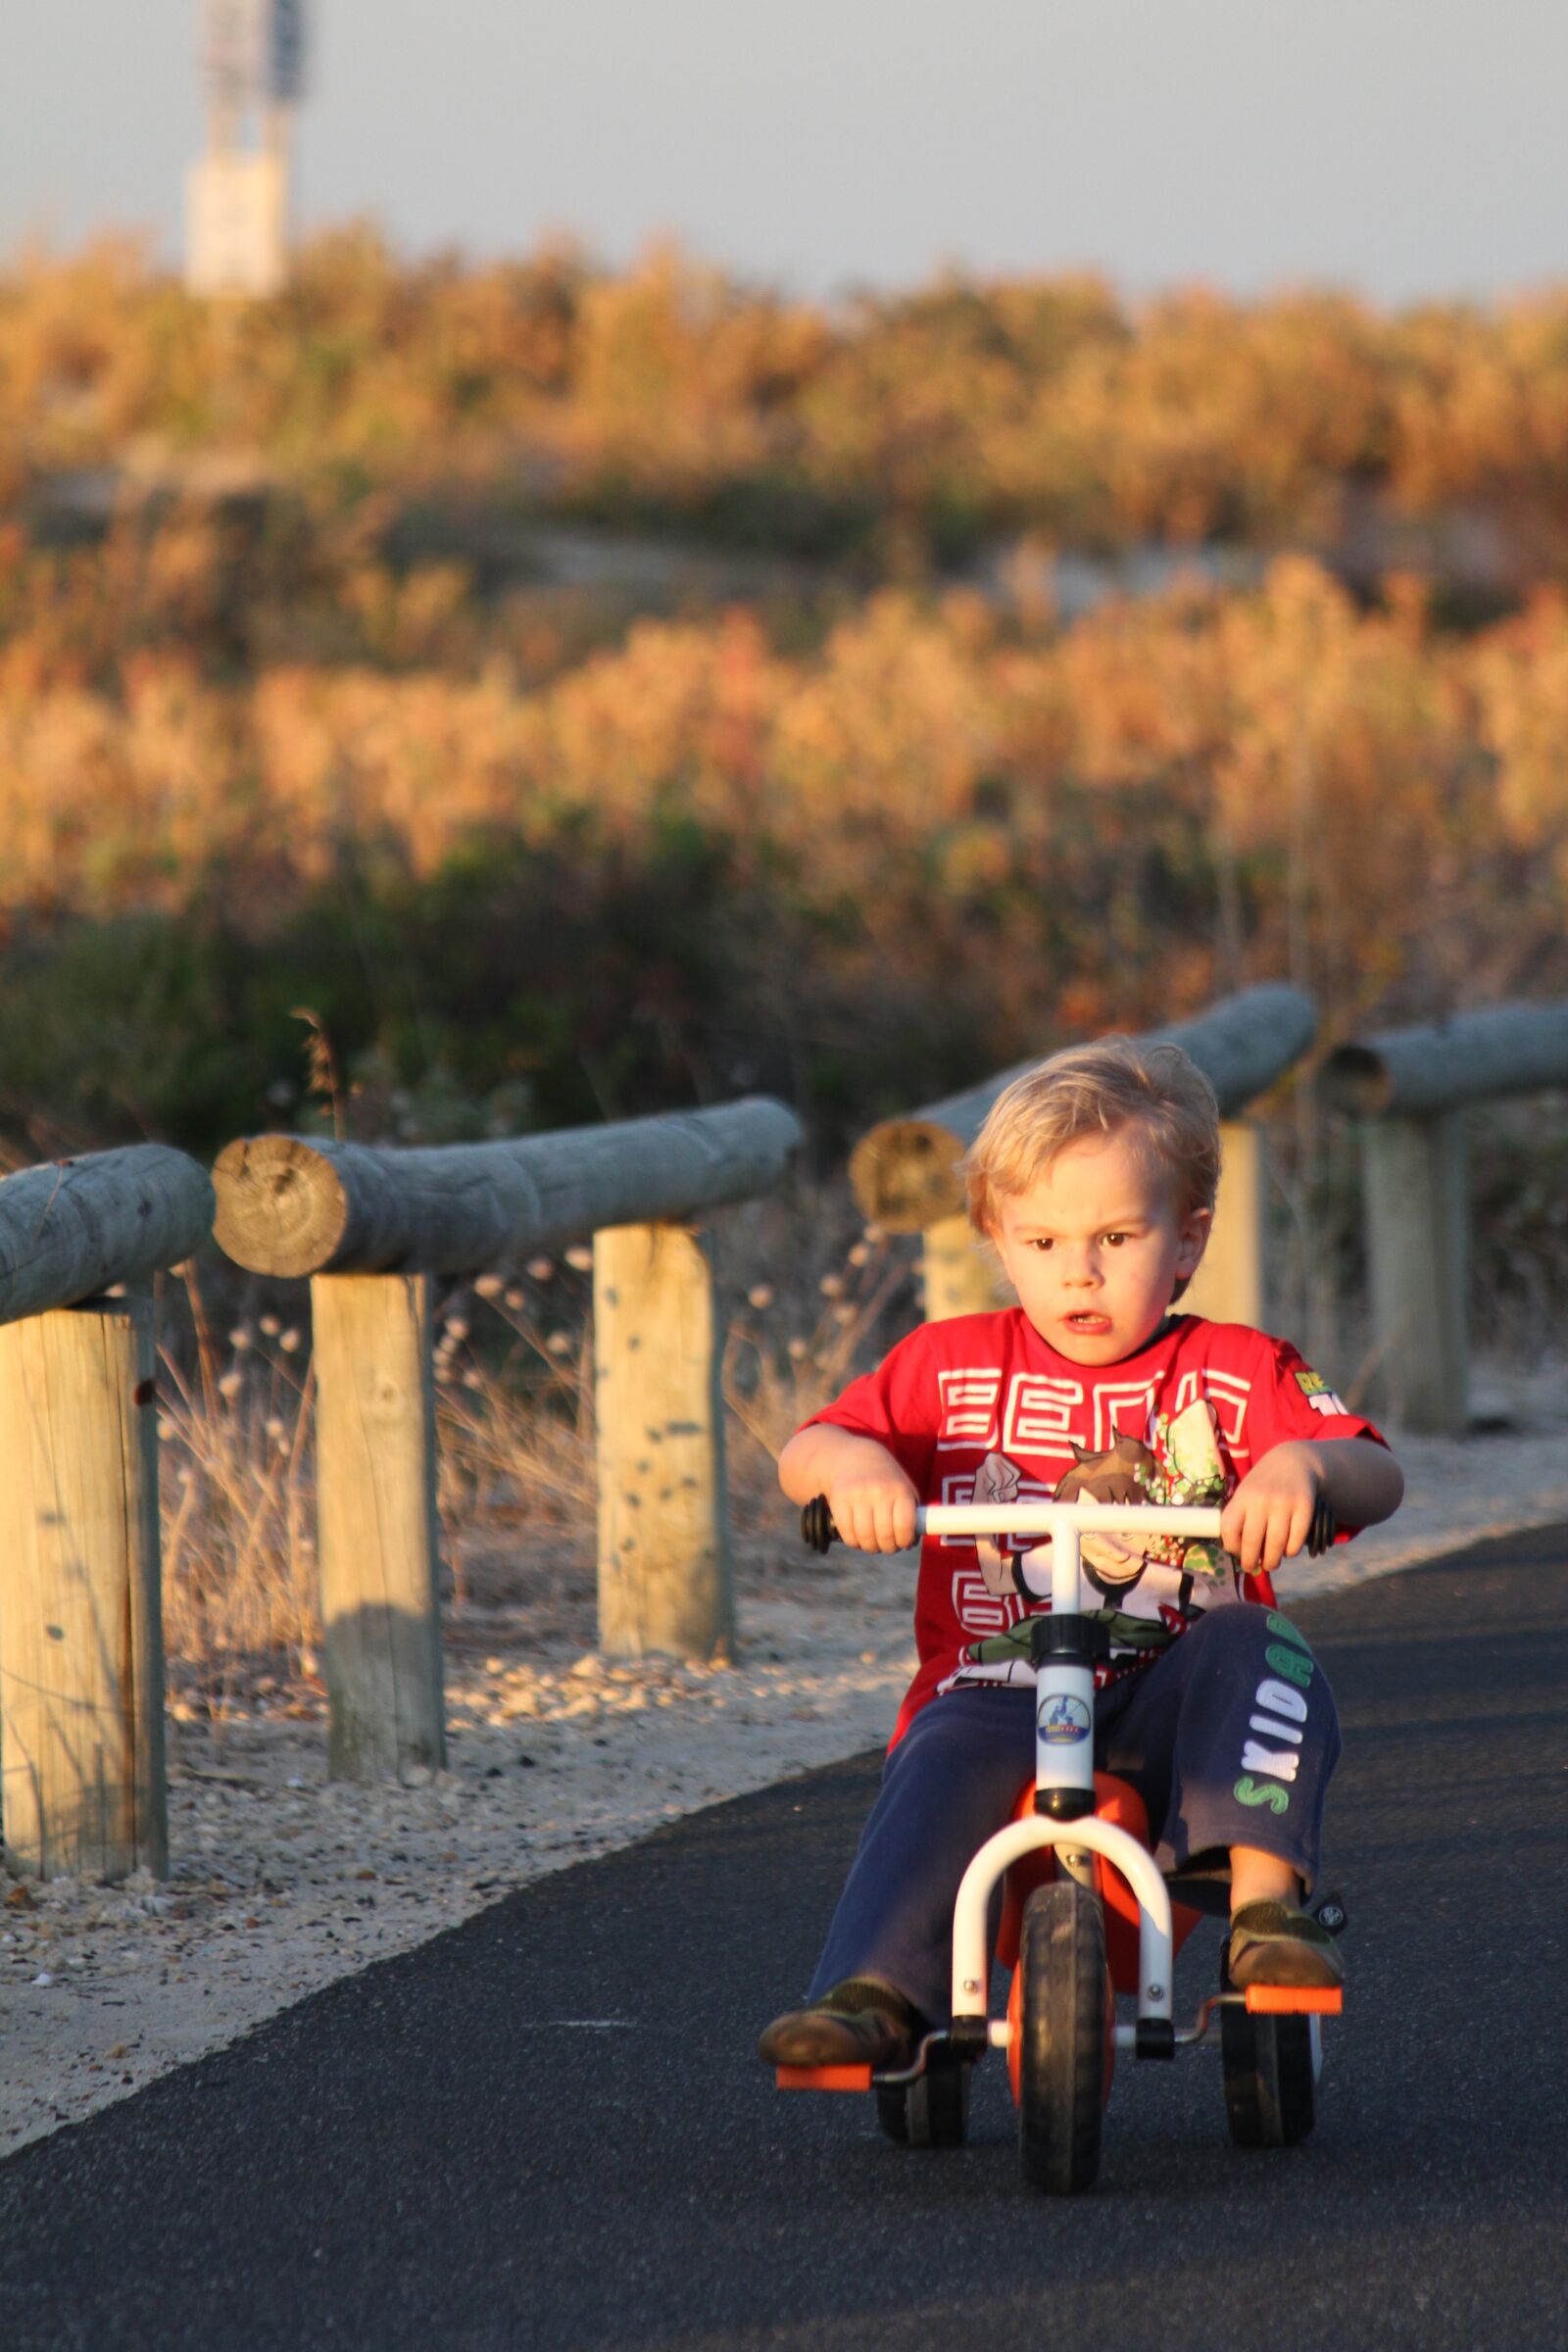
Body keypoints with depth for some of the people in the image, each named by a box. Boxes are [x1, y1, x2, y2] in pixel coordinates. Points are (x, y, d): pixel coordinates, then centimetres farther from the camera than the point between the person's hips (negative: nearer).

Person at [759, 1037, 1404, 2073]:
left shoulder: (1232, 1373, 7)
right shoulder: (954, 1366, 13)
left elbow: (1377, 1475, -6)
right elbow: (802, 1456, 6)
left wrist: (1303, 1463, -32)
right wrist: (852, 1460, -20)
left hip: (1169, 1709, 0)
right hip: (997, 1692, 0)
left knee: (1258, 1649, -30)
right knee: (944, 1768, -31)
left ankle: (1263, 1899, -33)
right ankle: (874, 1997, -37)